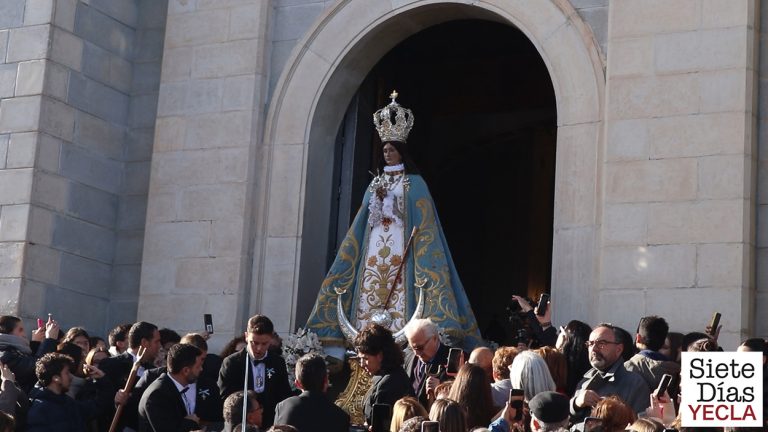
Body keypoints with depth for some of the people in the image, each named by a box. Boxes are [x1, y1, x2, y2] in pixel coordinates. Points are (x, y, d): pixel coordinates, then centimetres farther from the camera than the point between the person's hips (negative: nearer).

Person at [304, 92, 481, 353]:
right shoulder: (376, 183, 19)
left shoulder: (414, 183, 4)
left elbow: (423, 222, -4)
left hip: (401, 250, -5)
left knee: (400, 299, -13)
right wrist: (378, 199, 0)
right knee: (369, 298, -4)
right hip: (374, 249, 5)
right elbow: (362, 220, 16)